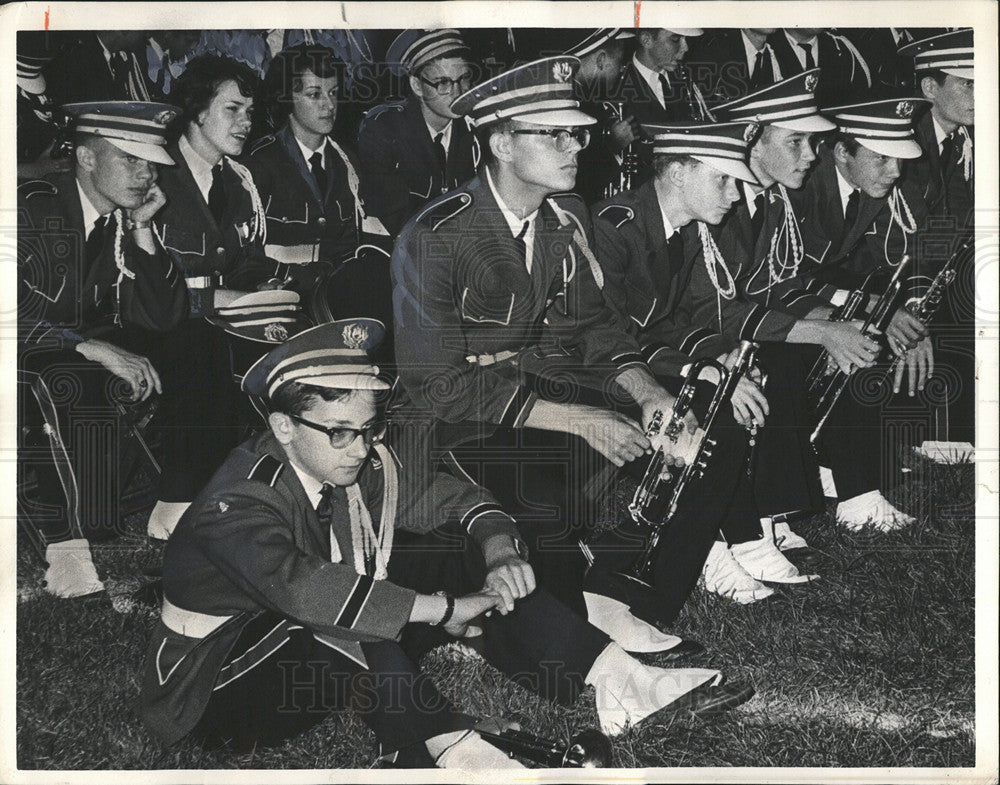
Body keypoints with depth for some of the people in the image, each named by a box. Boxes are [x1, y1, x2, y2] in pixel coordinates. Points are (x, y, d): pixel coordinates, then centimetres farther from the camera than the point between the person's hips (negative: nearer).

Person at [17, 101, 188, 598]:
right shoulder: (31, 208, -13)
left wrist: (141, 231, -12)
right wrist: (96, 348, -33)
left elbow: (162, 317, -2)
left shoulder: (127, 220, 5)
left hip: (82, 368, 6)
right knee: (71, 386, -35)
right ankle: (67, 543, -28)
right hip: (24, 369, -6)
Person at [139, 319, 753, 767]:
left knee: (461, 552, -7)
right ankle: (456, 752, -43)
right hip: (222, 685, -7)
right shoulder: (238, 504, -26)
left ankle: (616, 680, -16)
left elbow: (451, 497, 6)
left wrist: (499, 552, -16)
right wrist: (443, 608, -41)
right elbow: (301, 588, -42)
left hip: (338, 657, 7)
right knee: (332, 624, -39)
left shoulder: (362, 467, -5)